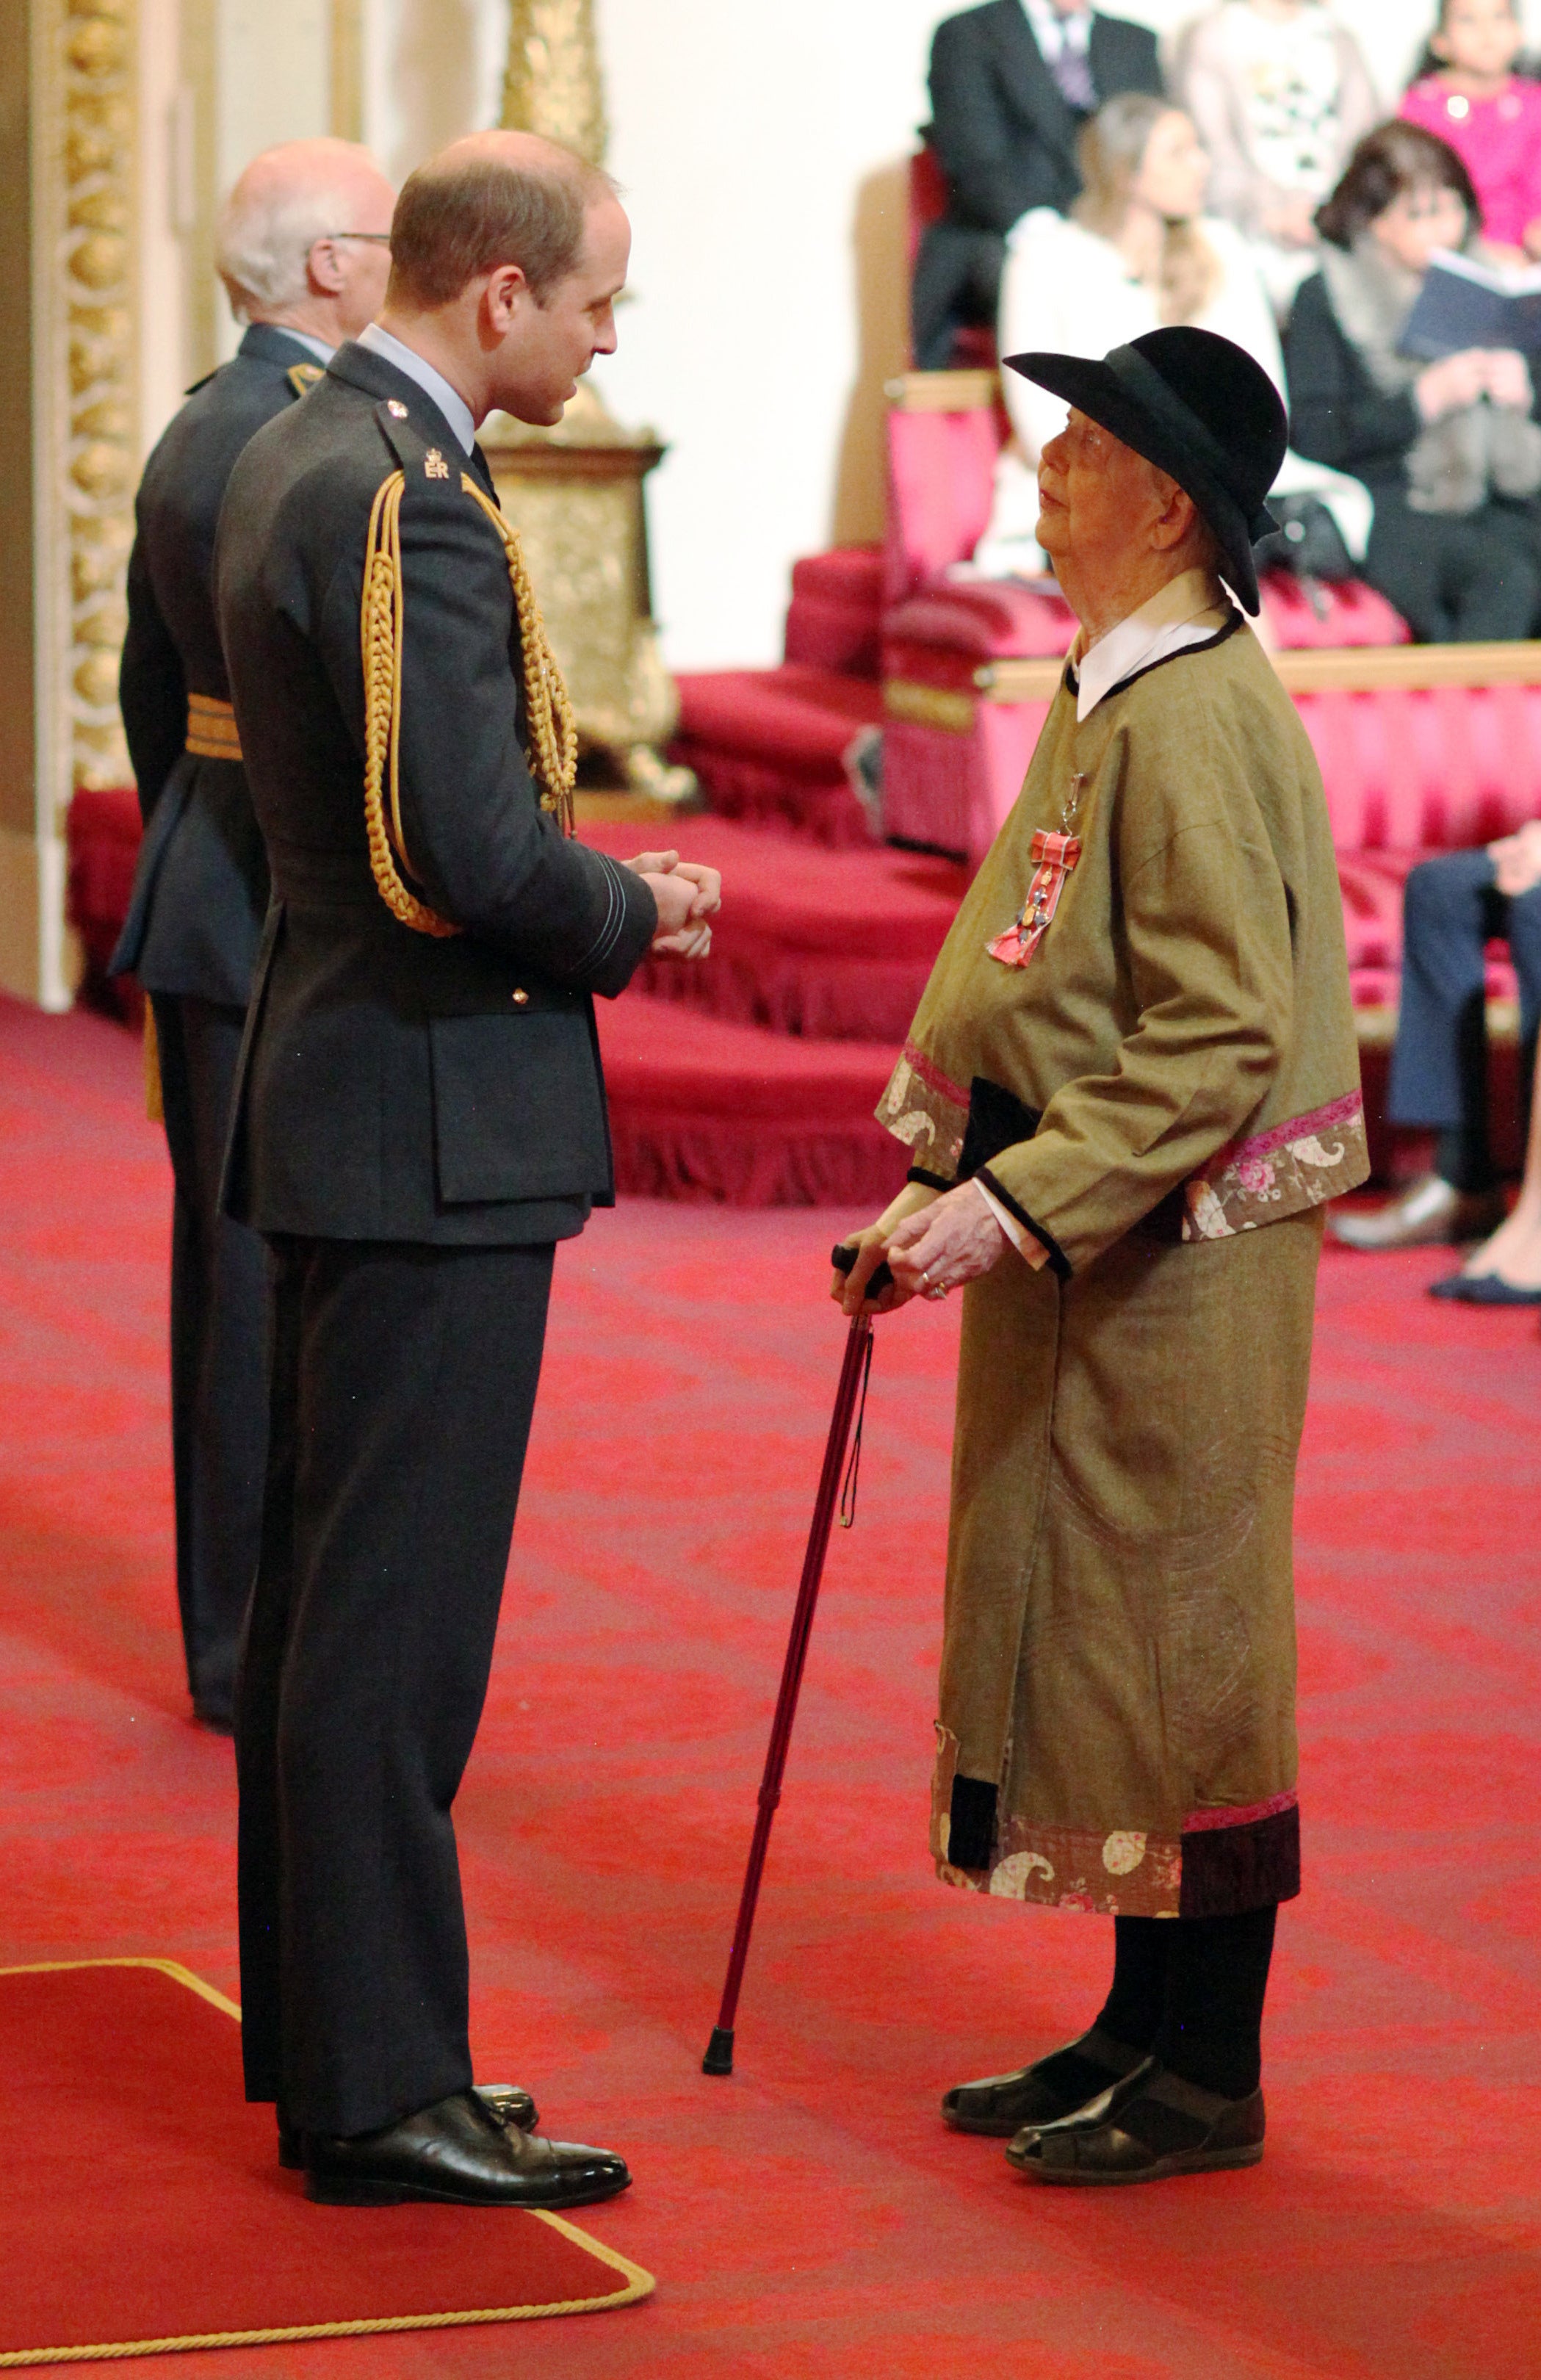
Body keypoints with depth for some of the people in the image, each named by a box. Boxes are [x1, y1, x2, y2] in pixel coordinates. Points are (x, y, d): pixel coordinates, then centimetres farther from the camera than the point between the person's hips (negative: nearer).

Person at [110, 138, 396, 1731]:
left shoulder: (195, 432, 14)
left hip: (204, 902, 11)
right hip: (290, 926, -11)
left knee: (230, 1278, 15)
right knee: (282, 1285, -4)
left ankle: (234, 1633, 24)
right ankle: (263, 1651, 1)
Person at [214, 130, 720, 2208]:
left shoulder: (298, 461, 12)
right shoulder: (410, 504, -20)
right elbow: (478, 852, -26)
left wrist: (588, 887, 11)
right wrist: (633, 918, -7)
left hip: (344, 1101, 11)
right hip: (436, 1122, -11)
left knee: (327, 1595, 16)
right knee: (395, 1615, -5)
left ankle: (321, 2031, 25)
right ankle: (382, 2091, 0)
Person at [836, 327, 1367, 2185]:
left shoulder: (1196, 720, -19)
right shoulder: (1107, 692, 13)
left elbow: (1221, 1040, -24)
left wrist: (1022, 1204, -26)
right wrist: (955, 1192, 15)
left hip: (1173, 1268, -10)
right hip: (1076, 1258, 10)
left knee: (1173, 1649, -2)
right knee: (1085, 1639, 15)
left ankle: (1208, 2077, 7)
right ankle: (1144, 2032, 25)